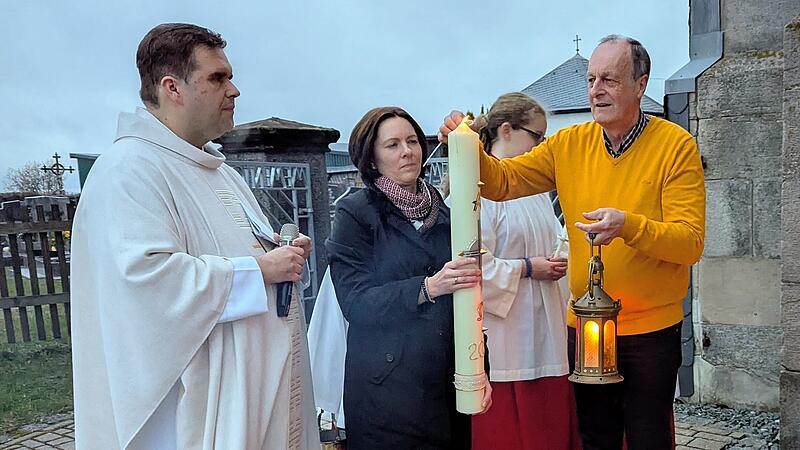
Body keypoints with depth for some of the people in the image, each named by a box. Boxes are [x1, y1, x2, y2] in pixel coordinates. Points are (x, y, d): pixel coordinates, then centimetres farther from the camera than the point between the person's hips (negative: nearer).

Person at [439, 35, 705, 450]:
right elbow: (502, 181, -5)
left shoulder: (676, 146, -10)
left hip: (651, 330, -3)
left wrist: (628, 225, -32)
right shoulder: (570, 144, 0)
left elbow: (690, 242, -16)